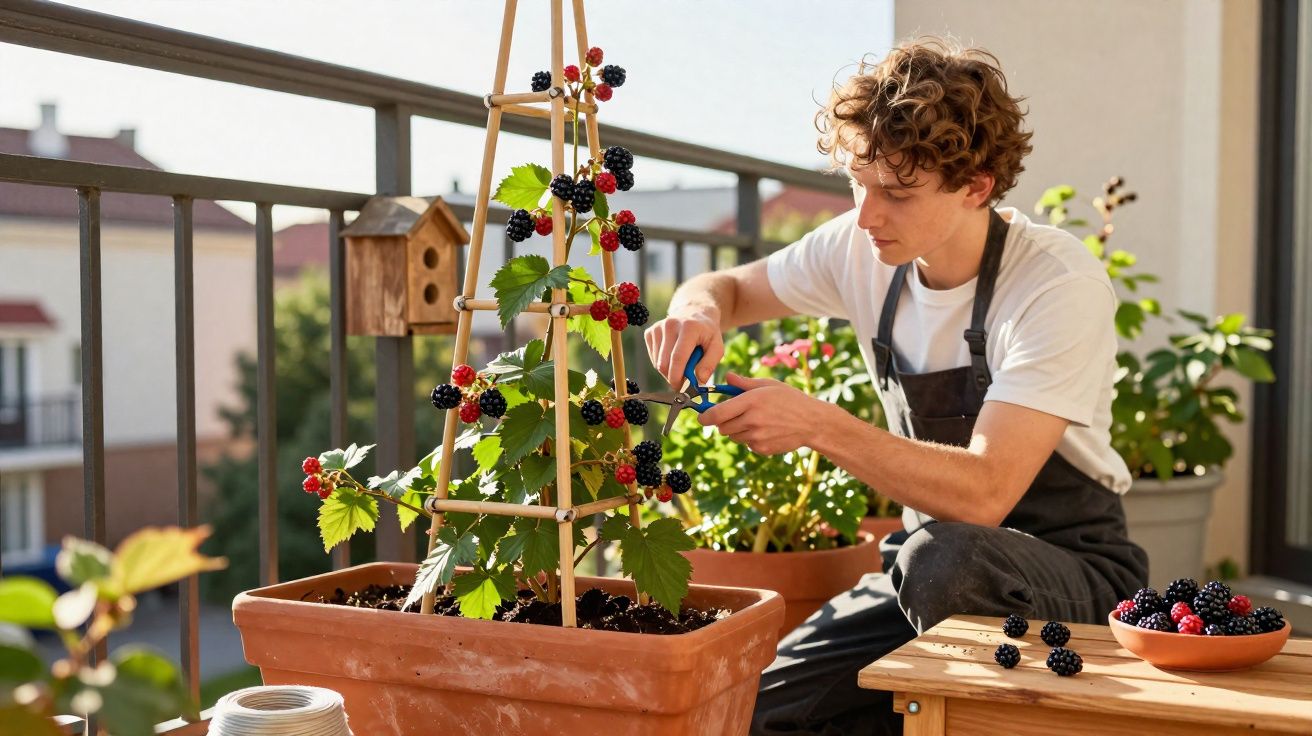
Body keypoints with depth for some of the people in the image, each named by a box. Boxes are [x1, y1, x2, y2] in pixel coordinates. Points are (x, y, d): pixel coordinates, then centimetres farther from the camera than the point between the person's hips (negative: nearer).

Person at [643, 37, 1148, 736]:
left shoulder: (1061, 286, -21)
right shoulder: (864, 248, -3)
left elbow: (984, 492, -29)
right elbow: (724, 287, 12)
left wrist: (819, 425, -34)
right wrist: (699, 312, -13)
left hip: (1072, 569, -5)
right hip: (928, 562, 5)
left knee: (941, 556, -39)